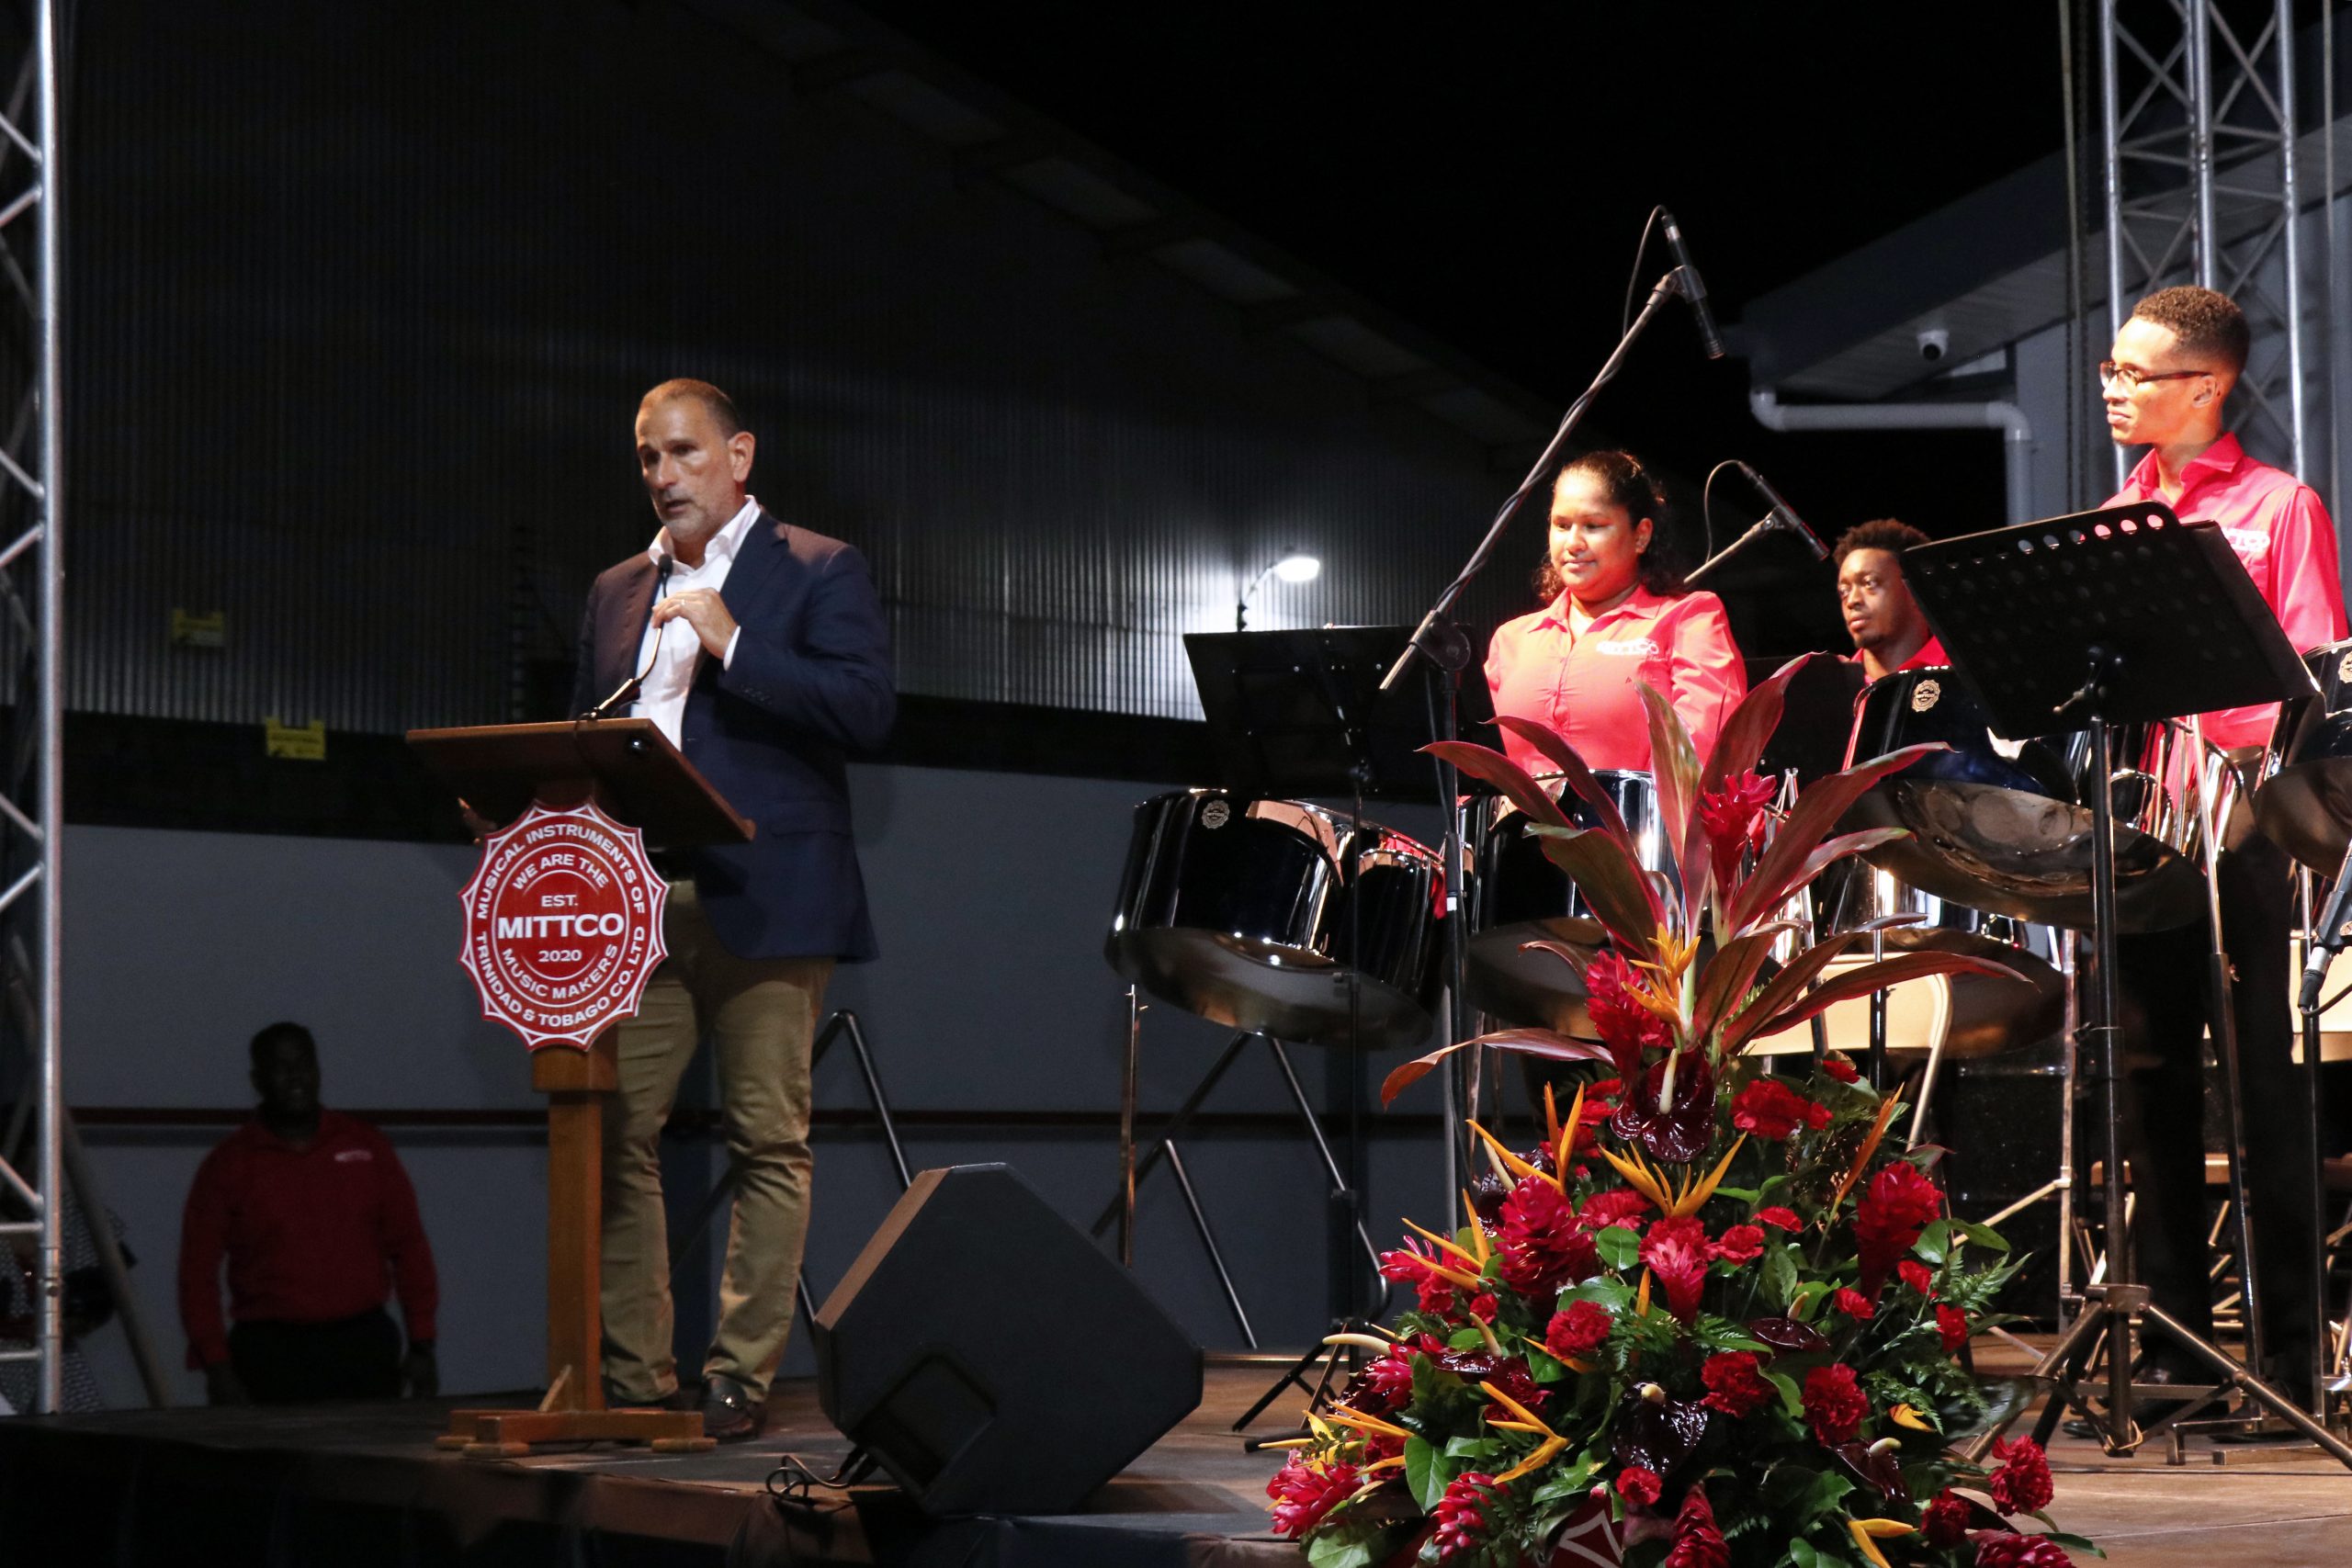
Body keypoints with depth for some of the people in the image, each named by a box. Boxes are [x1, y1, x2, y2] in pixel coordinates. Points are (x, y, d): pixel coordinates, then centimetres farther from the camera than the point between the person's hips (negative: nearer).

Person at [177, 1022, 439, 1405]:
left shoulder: (367, 1147, 9)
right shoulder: (228, 1166, 4)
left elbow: (408, 1245, 10)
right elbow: (198, 1272, 2)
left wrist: (422, 1345, 4)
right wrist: (216, 1366, -7)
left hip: (364, 1344, 2)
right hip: (271, 1352, -2)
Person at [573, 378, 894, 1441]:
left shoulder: (819, 573, 4)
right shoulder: (616, 593, 20)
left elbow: (866, 710, -9)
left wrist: (731, 645, -14)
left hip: (761, 903, -5)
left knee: (768, 1141, -4)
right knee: (614, 1133, -1)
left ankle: (740, 1376, 1)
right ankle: (635, 1373, 6)